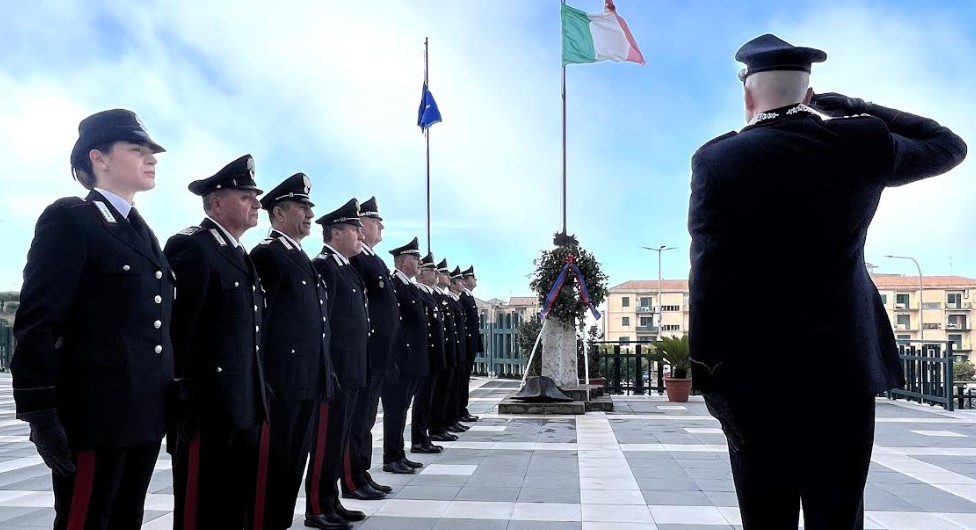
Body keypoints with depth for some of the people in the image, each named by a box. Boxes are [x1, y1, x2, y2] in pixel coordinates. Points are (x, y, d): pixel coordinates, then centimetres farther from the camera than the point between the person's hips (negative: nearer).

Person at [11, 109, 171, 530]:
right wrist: (41, 413, -18)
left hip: (144, 413, 8)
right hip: (95, 413, -8)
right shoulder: (69, 219, -6)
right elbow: (37, 322, -13)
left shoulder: (141, 231, 19)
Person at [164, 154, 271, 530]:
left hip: (245, 406, 9)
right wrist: (182, 397, -19)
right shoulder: (190, 247, -10)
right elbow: (177, 328, -16)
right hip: (207, 409, -9)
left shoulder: (240, 255, 19)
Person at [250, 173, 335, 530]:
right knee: (274, 463, -2)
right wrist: (263, 380, -15)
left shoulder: (304, 260, 19)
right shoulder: (267, 254, -9)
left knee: (295, 462, 13)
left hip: (307, 380, 9)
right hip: (282, 381, -9)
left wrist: (324, 374, 16)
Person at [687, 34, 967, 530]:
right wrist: (844, 106, 19)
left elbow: (710, 278, -11)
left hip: (755, 376, -2)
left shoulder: (717, 159, -6)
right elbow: (947, 145, 21)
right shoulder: (862, 141, 1)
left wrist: (710, 378, -7)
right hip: (844, 369, 2)